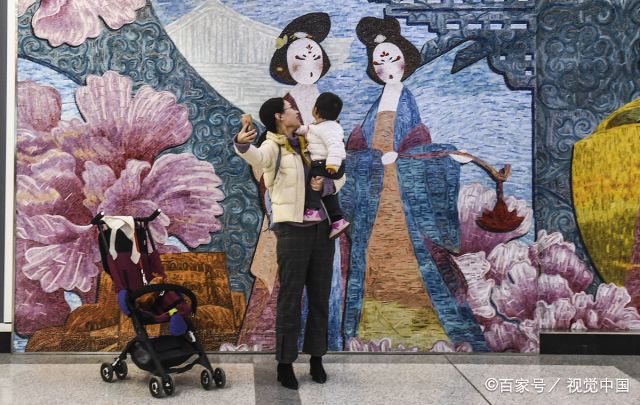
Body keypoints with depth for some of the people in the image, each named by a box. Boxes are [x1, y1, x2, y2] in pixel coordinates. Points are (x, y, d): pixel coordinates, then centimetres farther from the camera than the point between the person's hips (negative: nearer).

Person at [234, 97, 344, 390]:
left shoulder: (309, 144, 13)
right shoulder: (273, 147, -5)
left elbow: (339, 176, 13)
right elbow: (257, 157, -31)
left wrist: (326, 184, -10)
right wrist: (242, 144, -55)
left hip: (321, 227, 6)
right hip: (292, 229, -6)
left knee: (320, 296, 10)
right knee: (290, 298, -1)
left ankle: (316, 358, 22)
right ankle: (285, 363, 9)